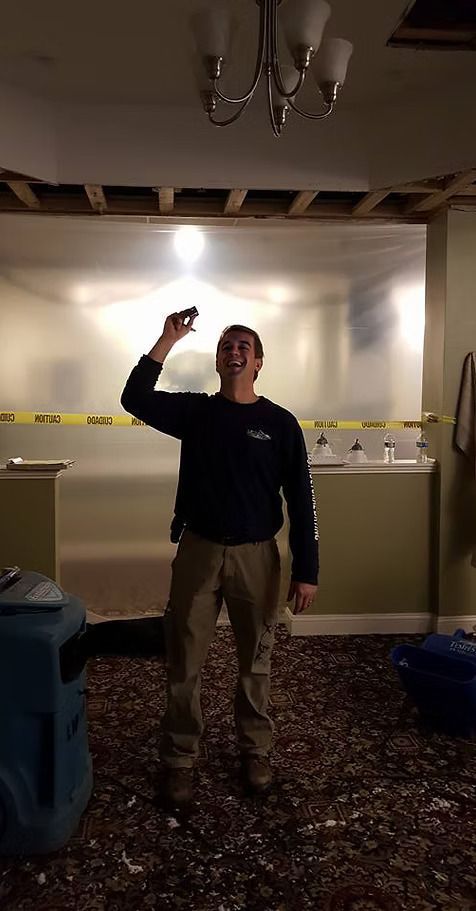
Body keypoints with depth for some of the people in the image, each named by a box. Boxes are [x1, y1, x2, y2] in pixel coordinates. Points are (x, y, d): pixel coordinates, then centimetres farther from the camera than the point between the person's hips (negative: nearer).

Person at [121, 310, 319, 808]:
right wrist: (168, 340, -15)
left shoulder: (280, 423, -2)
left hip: (256, 555, 0)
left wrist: (306, 571, -7)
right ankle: (179, 761, 25)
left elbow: (300, 500, -3)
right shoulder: (194, 410, 2)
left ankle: (255, 750, 35)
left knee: (255, 661, 14)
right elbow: (135, 398, -14)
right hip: (198, 551, 1)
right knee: (183, 664, 7)